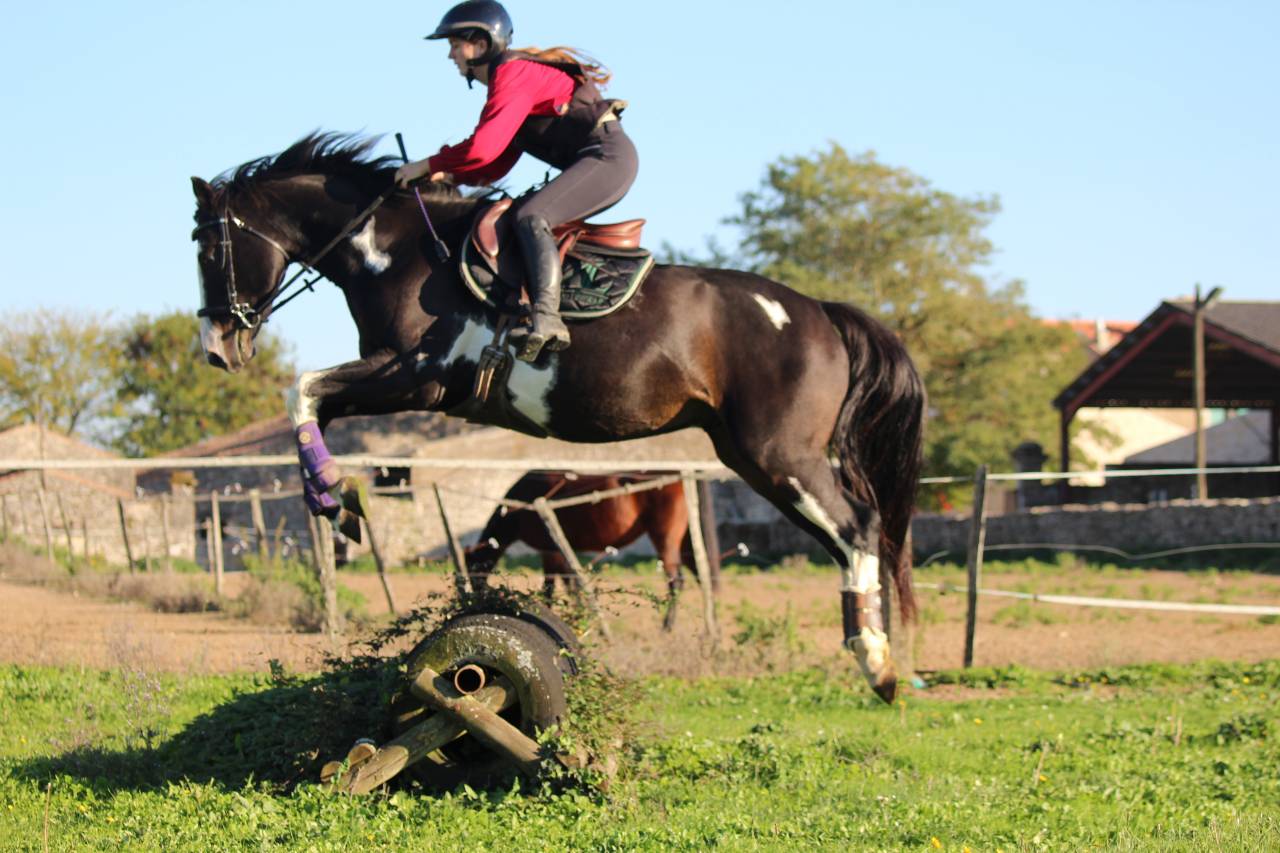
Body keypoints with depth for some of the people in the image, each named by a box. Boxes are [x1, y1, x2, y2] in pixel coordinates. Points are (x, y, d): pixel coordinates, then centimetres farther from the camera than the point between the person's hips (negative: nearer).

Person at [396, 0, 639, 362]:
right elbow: (496, 167, 16)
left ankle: (547, 318, -38)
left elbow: (483, 149, -23)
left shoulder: (513, 74, -13)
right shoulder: (509, 78, 19)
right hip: (596, 162, 11)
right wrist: (446, 175, 1)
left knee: (530, 216, -25)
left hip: (609, 155, -11)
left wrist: (428, 165, -11)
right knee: (523, 216, 13)